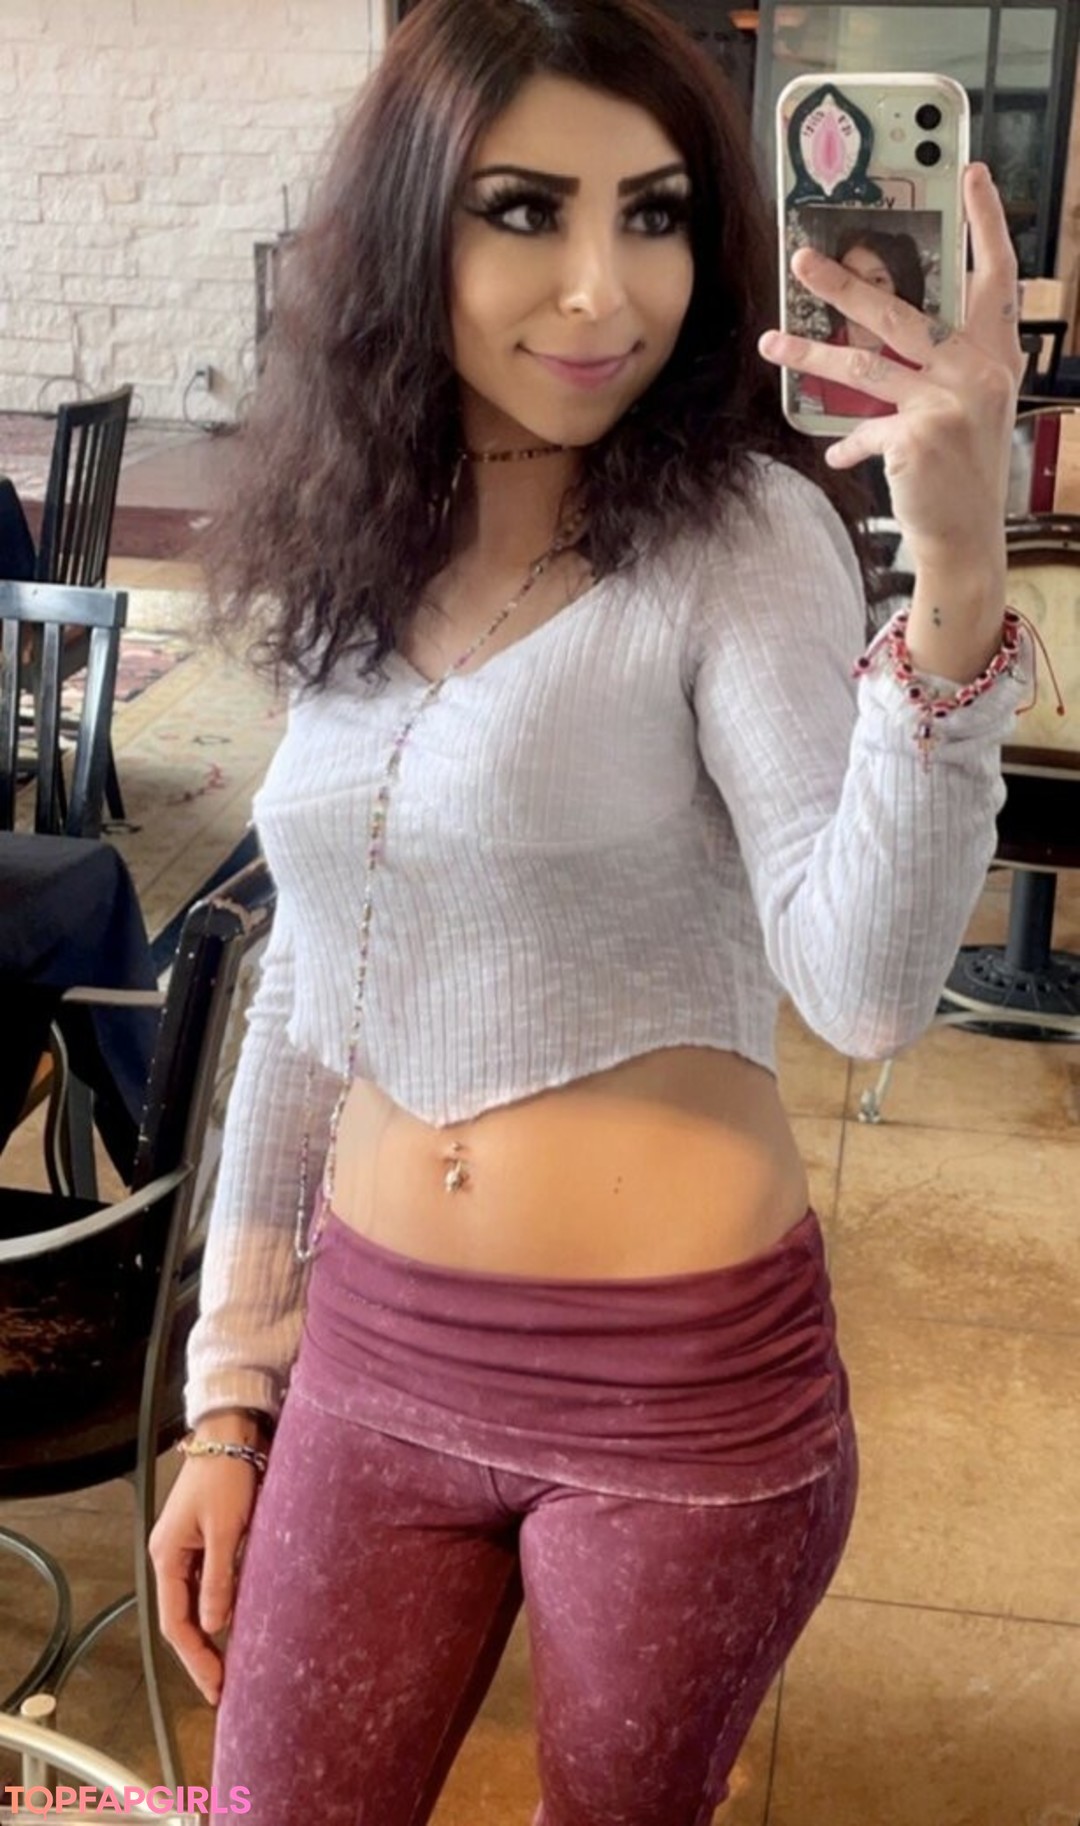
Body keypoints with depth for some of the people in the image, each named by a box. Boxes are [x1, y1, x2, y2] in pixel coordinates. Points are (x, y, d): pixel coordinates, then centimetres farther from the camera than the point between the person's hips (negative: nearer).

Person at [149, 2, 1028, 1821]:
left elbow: (868, 985, -25)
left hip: (684, 1380, -4)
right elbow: (306, 1000, 9)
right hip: (374, 1350, 4)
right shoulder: (361, 574, 4)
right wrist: (229, 1391, 11)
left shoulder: (741, 533, -11)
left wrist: (956, 580, -38)